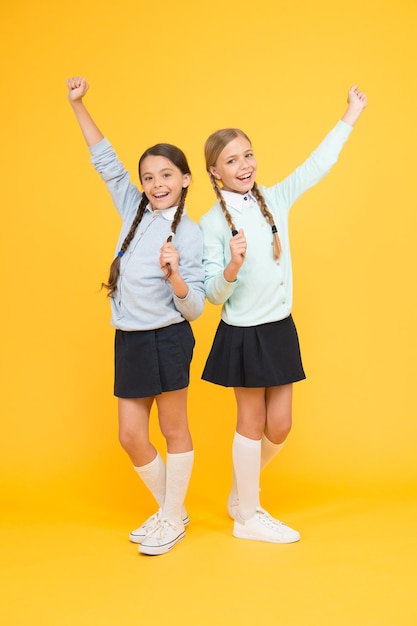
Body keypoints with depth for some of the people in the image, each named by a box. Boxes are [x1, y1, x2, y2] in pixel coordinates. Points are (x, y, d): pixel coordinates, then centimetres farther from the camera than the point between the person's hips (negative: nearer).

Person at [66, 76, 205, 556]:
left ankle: (173, 518, 27)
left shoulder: (189, 234, -8)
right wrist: (78, 105, 8)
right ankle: (169, 509, 32)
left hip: (167, 339, -6)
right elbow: (106, 161, 12)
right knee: (131, 438, 10)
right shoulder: (135, 212, 6)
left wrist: (174, 275, -29)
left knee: (174, 432, 9)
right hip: (129, 340, 6)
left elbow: (194, 309, -10)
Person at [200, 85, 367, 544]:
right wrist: (231, 268, -30)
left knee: (278, 427, 10)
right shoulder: (212, 223, -10)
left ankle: (240, 493, 35)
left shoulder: (274, 199, 3)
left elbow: (317, 165, 10)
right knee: (252, 424, 7)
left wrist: (351, 116, 12)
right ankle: (248, 517, 26)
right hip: (243, 334, -5)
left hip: (280, 329, 5)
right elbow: (213, 295, -10)